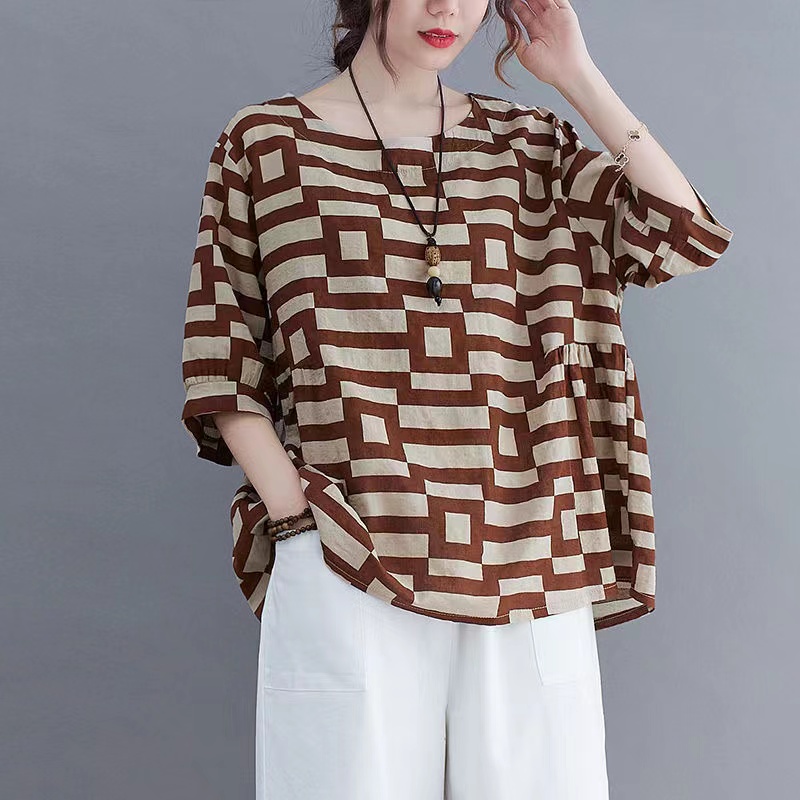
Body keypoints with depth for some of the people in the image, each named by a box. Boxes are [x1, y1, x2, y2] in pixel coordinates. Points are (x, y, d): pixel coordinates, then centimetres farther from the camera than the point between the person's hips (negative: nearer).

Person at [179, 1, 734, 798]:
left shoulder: (528, 144, 13)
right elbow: (220, 358, 3)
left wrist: (574, 73, 3)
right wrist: (295, 511, -7)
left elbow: (687, 237, 1)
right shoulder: (265, 141, 5)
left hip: (529, 568, 3)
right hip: (347, 567, -2)